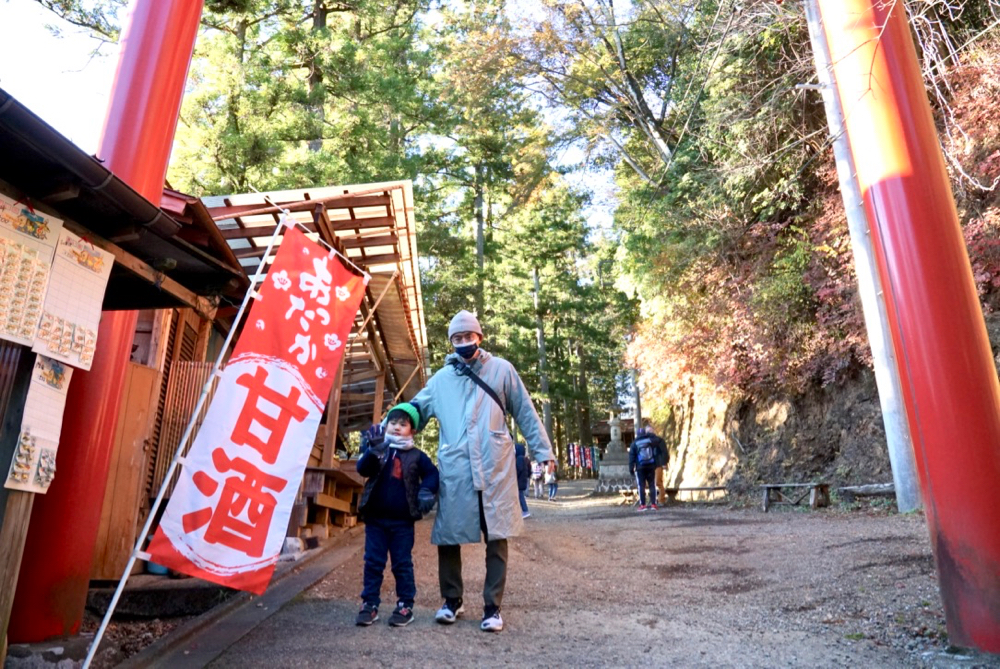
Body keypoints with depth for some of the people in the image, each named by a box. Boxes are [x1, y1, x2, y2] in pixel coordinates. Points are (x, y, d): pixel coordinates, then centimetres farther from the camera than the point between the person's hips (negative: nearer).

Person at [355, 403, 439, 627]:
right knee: (373, 561, 8)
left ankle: (405, 605, 16)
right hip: (375, 518, 1)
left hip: (402, 520, -1)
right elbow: (362, 469, -12)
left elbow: (432, 474, 4)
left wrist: (427, 491, -16)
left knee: (402, 564, 6)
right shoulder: (377, 450, 2)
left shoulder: (416, 455, 0)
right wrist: (373, 451, -31)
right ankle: (369, 603, 18)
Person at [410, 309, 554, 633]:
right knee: (448, 537, 7)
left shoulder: (501, 369, 6)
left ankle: (492, 606, 17)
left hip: (495, 469, -1)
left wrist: (542, 451, 5)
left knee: (496, 539, 3)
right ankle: (452, 599, 28)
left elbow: (526, 414, 8)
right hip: (454, 471, 2)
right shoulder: (441, 379, 11)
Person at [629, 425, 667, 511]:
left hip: (640, 468, -1)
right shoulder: (652, 440, 4)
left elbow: (631, 457, 0)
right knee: (652, 485, 8)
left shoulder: (634, 444, 1)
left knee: (641, 486, 1)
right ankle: (653, 504, 4)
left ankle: (642, 505, -2)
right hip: (651, 467, 2)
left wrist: (631, 469, 3)